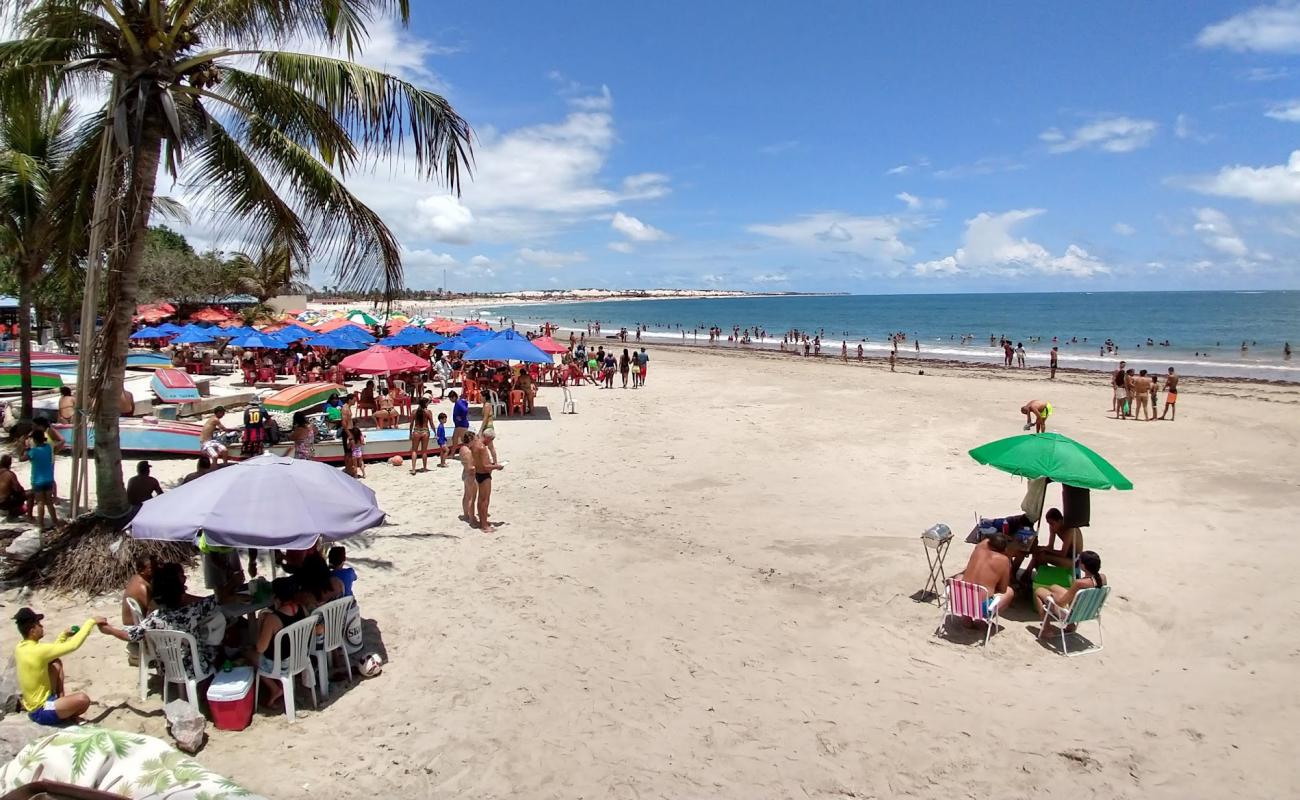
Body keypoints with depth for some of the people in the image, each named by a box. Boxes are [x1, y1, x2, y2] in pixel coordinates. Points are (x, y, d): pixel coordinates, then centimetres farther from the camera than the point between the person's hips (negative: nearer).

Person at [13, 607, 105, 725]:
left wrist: (65, 635, 11)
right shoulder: (37, 651, -26)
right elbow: (73, 645, -26)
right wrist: (91, 622, -18)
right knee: (83, 699, -29)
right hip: (40, 712, -10)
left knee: (56, 663, 18)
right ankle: (64, 715, 4)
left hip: (34, 703, 10)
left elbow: (50, 650, 19)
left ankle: (61, 699, 16)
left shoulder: (20, 648, 3)